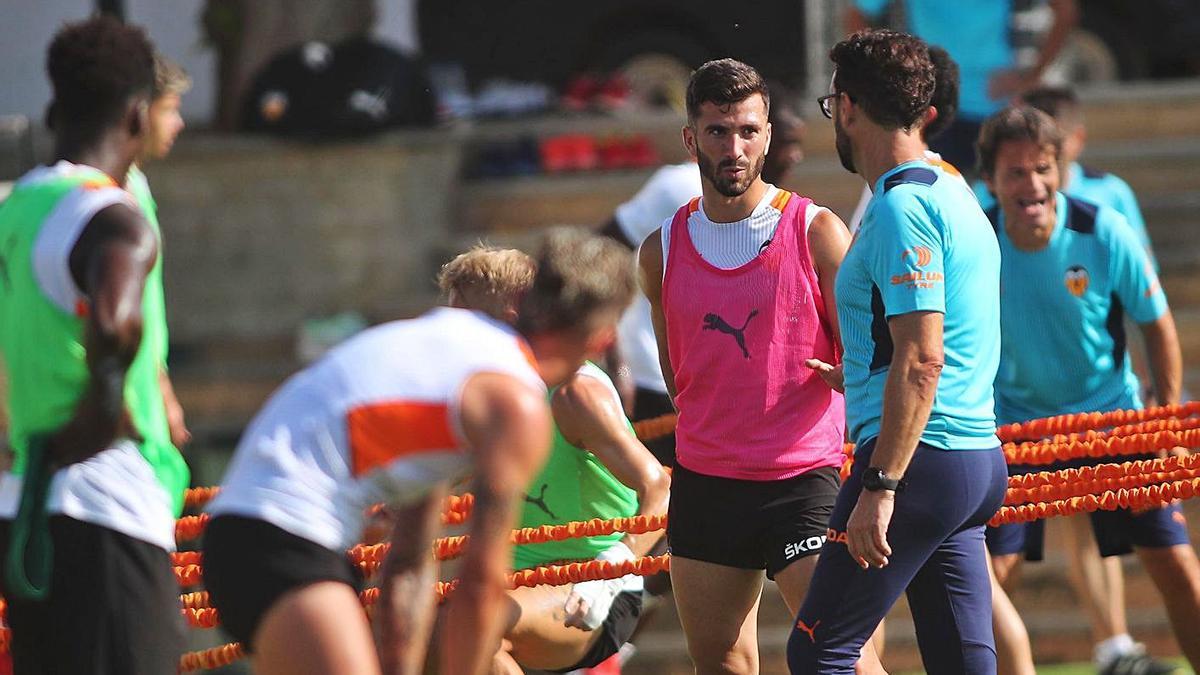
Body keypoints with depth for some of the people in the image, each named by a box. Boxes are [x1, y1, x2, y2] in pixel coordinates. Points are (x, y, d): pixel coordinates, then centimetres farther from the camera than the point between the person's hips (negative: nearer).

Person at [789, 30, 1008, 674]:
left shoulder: (901, 208, -13)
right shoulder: (954, 195, 17)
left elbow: (922, 360, -21)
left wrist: (879, 486, -22)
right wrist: (859, 378, 38)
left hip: (920, 459, -10)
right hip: (978, 461, 10)